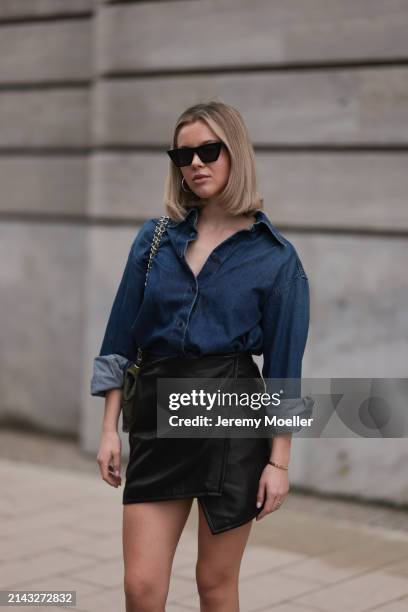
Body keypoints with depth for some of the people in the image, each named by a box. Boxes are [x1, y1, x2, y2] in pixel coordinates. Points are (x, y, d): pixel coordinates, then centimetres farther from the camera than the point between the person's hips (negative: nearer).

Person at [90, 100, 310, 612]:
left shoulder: (275, 256, -2)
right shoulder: (154, 239, 7)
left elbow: (284, 366, -2)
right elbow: (120, 340, 8)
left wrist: (279, 461, -4)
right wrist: (109, 429, 3)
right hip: (156, 413, 3)